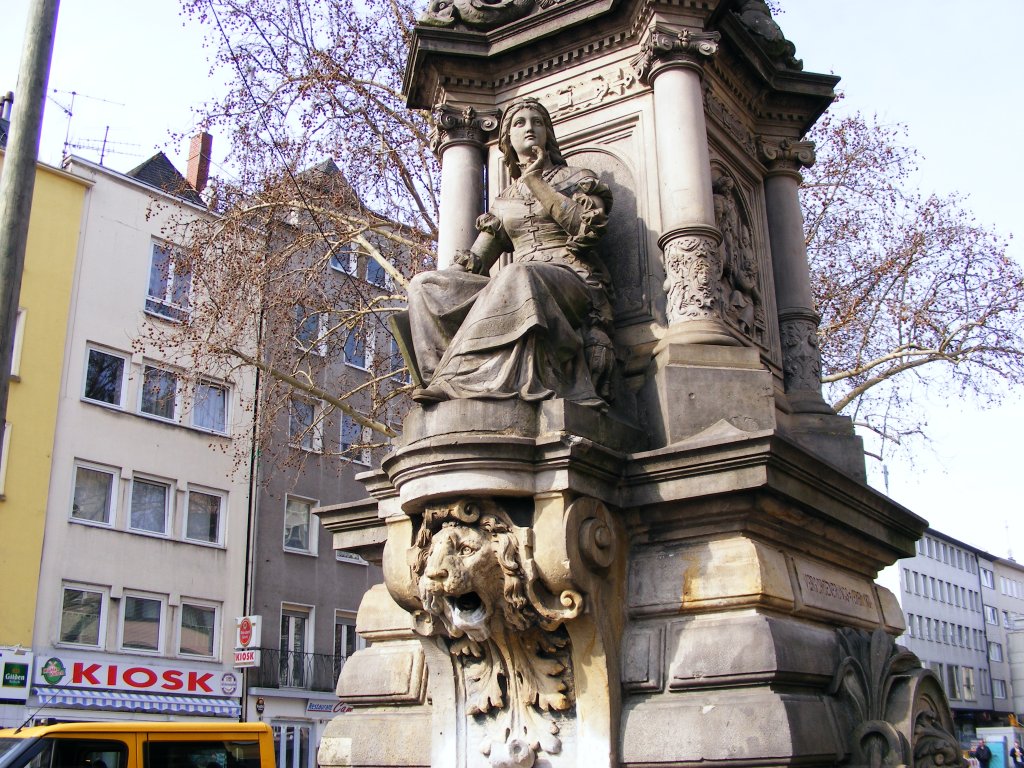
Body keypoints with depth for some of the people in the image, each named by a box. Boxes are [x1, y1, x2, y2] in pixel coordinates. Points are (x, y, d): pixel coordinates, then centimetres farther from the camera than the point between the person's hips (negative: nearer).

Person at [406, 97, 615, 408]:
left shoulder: (576, 178, 15)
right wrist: (448, 282, -2)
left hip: (571, 281, -4)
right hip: (516, 285, 5)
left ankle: (462, 379, -43)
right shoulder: (505, 199, 25)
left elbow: (585, 225, -6)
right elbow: (477, 258, 17)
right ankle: (445, 378, -32)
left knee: (518, 276, -40)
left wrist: (535, 182, -3)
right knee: (424, 285, -14)